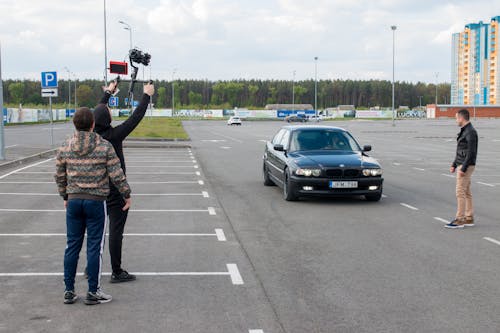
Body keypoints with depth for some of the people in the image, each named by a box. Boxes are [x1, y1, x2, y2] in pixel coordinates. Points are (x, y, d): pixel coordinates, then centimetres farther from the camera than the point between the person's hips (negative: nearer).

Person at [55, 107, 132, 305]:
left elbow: (60, 176, 9)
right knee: (95, 247, 3)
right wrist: (127, 195, 5)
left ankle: (69, 291, 17)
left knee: (72, 246, 11)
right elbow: (117, 175, -8)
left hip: (74, 201, 4)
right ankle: (93, 292, 9)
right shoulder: (104, 147, -9)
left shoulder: (64, 148, 1)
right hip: (96, 202, -3)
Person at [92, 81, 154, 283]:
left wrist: (108, 93, 30)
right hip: (115, 190, -7)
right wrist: (147, 96, -1)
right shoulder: (113, 135, -19)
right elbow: (136, 118, -13)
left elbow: (99, 109, 16)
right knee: (116, 230, -1)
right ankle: (117, 272, 4)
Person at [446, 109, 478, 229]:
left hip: (466, 166, -10)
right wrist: (454, 165, 19)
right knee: (466, 192, 11)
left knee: (460, 192, -9)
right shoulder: (464, 131, 15)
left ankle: (459, 220, -7)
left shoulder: (470, 132, -16)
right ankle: (469, 218, 16)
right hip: (461, 165, 10)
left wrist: (463, 168, -22)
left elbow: (471, 152, -21)